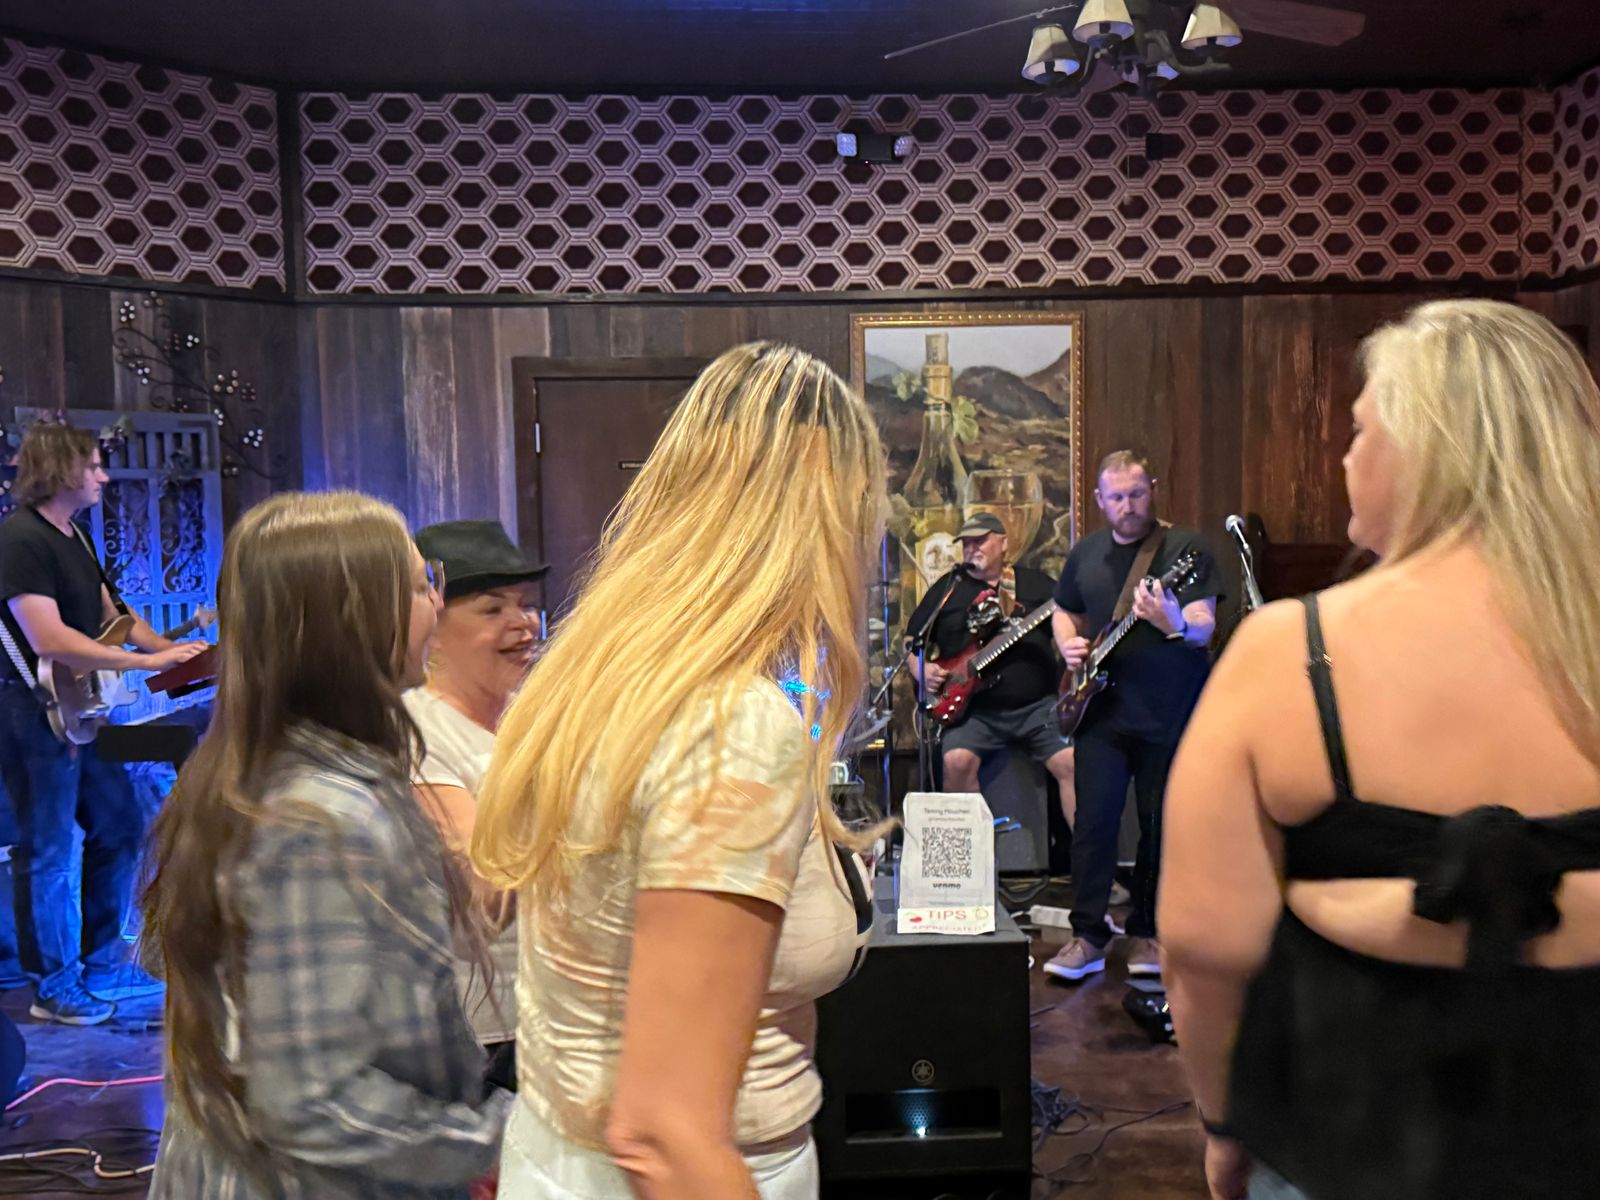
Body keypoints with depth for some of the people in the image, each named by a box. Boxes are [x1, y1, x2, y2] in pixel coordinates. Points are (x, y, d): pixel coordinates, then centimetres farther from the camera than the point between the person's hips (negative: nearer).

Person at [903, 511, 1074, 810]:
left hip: (1038, 704, 0)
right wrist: (922, 670, -3)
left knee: (1072, 763, -17)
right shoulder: (947, 588, 14)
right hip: (974, 709, 0)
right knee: (957, 761, -24)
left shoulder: (1036, 583, 14)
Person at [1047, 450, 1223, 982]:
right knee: (1094, 823, -1)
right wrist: (1069, 645, 1)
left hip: (1171, 714, -3)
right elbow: (1064, 613, 23)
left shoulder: (1185, 547, -4)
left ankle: (1146, 933, 21)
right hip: (1101, 709, 3)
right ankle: (1087, 935, 8)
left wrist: (1176, 625, -36)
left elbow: (1205, 627, -13)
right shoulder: (1085, 553, 10)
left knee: (1162, 828, 6)